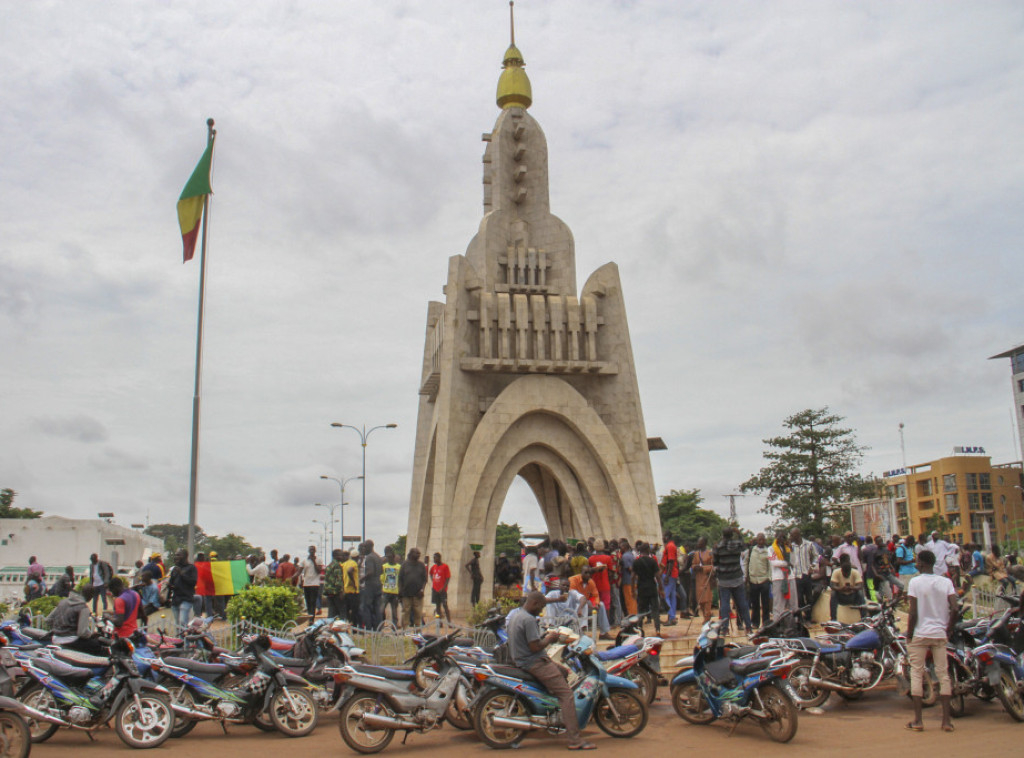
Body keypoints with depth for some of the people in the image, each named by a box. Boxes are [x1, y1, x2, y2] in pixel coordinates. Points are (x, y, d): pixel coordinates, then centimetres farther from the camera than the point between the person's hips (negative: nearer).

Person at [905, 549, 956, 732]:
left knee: (916, 674, 3)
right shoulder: (946, 582, 2)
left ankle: (918, 720, 2)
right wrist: (948, 630, 6)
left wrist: (909, 636, -1)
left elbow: (913, 613, -10)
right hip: (940, 635, 3)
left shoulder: (915, 582, -7)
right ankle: (946, 720, 8)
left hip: (920, 634, -3)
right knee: (943, 674, 9)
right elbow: (954, 609, -7)